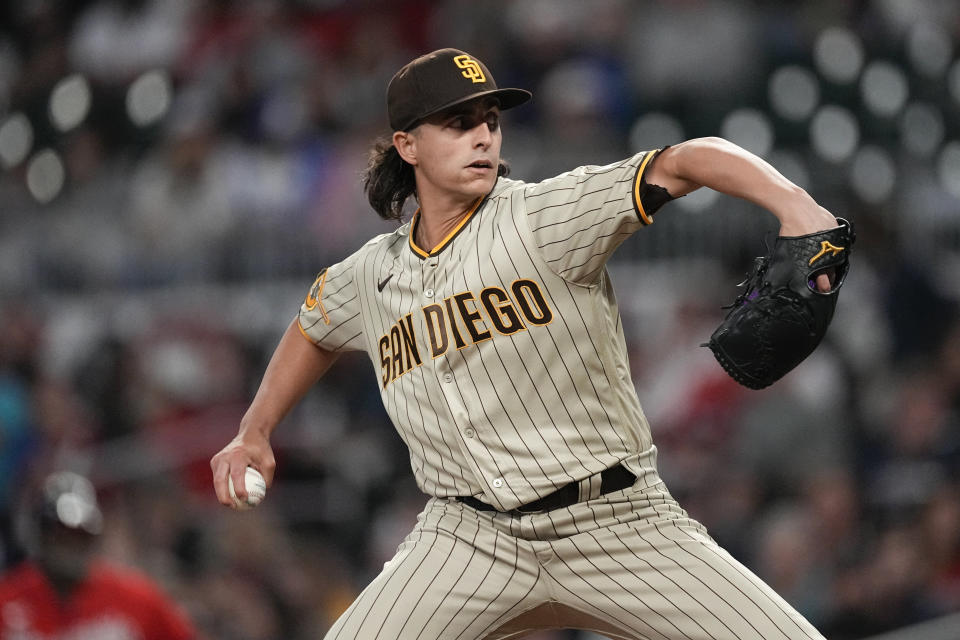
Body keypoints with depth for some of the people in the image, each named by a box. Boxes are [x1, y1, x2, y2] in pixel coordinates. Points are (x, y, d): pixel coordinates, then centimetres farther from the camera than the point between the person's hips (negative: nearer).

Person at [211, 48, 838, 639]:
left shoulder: (545, 217, -8)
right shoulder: (372, 275, 8)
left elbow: (686, 161, -21)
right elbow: (316, 327, 32)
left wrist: (793, 203, -37)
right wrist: (256, 430, 29)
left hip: (617, 519, -3)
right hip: (471, 535, 3)